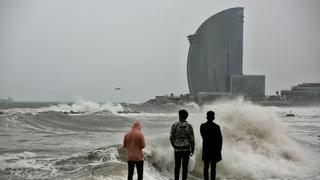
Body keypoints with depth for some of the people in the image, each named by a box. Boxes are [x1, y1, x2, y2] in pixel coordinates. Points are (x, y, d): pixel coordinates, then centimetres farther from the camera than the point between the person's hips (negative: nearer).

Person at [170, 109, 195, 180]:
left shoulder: (174, 125, -7)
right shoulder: (189, 126, -8)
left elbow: (171, 137, -3)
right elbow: (191, 139, -7)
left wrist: (173, 146, 15)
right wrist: (192, 149, 5)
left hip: (177, 149, 1)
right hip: (186, 149, -1)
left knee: (177, 166, 13)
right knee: (185, 166, 5)